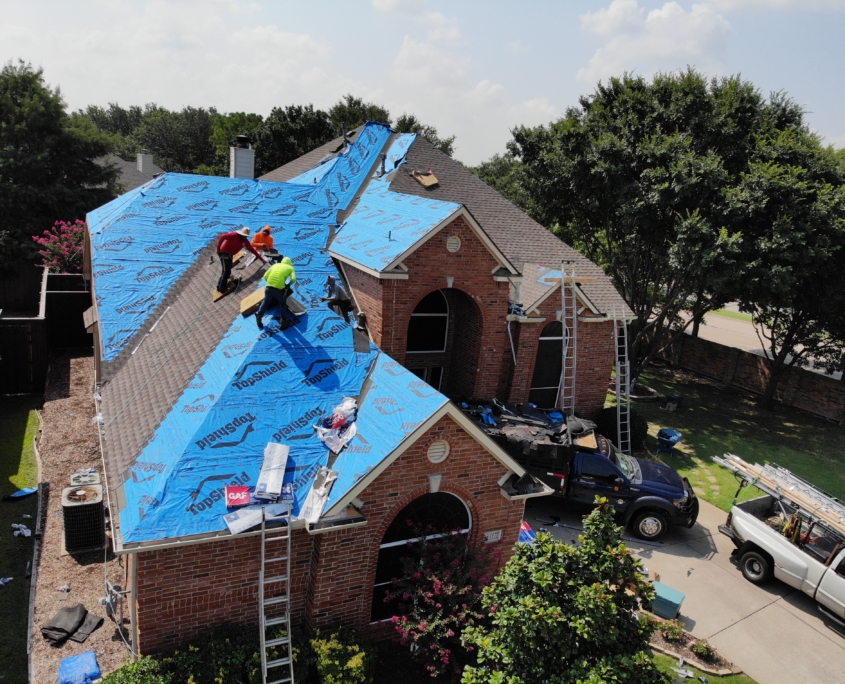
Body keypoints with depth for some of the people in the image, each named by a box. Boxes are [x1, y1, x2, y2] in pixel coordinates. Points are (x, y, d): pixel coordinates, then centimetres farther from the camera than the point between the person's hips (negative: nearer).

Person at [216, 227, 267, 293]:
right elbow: (222, 237, -22)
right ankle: (222, 289, -2)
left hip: (230, 255, 8)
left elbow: (252, 250, 3)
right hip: (224, 253, -8)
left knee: (227, 271, 12)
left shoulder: (245, 241, 2)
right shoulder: (234, 235, -17)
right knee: (226, 271, -9)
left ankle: (220, 286, 24)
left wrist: (262, 259, 0)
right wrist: (218, 248, -23)